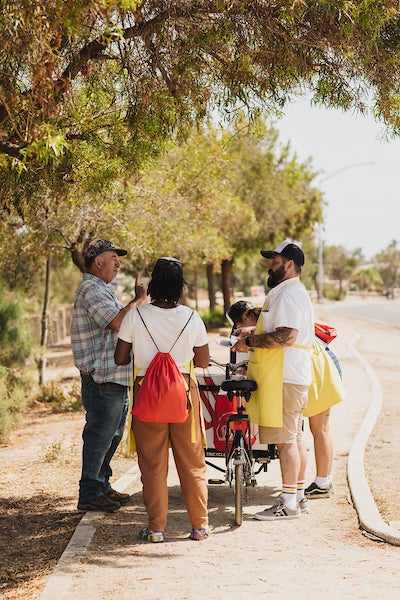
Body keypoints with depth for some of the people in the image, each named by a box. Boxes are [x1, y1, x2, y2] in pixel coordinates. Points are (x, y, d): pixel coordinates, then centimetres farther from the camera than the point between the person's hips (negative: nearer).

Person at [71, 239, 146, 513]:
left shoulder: (103, 289, 21)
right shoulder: (91, 289, -14)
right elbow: (117, 322, -26)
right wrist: (139, 299, -14)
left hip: (116, 377, 11)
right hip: (102, 378, -11)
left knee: (112, 435, 17)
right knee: (100, 436, -6)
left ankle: (102, 485, 27)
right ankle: (89, 494, 1)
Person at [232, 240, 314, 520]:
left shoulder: (290, 294, -15)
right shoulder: (293, 292, 20)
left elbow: (286, 336, -26)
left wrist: (250, 342, -18)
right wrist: (253, 333, 19)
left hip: (284, 378, -11)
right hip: (289, 376, 11)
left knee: (285, 440, -7)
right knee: (295, 438, 14)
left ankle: (289, 503, -3)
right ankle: (299, 496, 21)